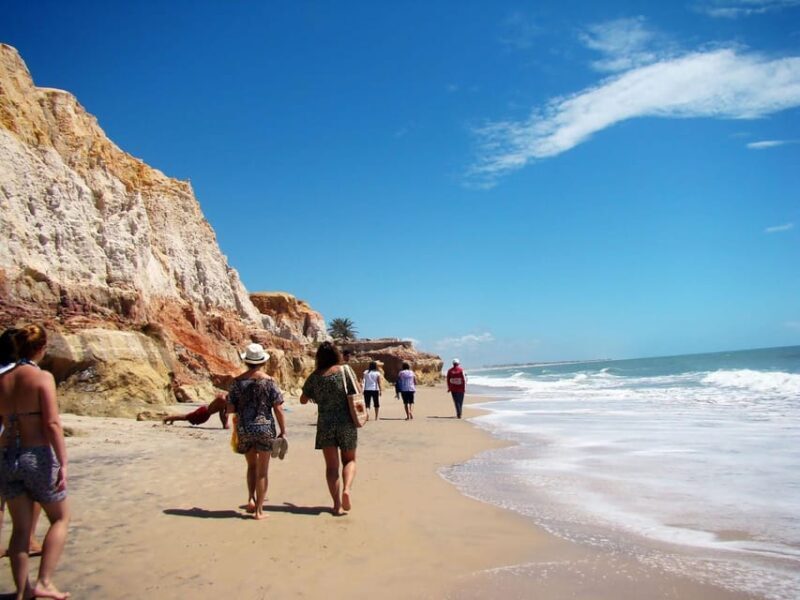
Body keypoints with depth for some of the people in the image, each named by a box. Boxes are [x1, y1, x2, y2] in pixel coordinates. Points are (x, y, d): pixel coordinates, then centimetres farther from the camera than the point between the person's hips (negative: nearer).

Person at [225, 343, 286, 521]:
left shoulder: (238, 381, 0)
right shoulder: (269, 381, -7)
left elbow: (230, 409, 1)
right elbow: (278, 408, -9)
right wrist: (283, 431, -1)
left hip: (244, 430, 2)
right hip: (265, 428, -2)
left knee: (251, 466, 23)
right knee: (262, 470, 6)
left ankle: (251, 499, 9)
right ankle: (259, 510, 7)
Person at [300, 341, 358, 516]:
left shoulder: (314, 377, 0)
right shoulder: (345, 370, -6)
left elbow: (303, 400, 11)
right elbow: (356, 393, -5)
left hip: (325, 425, 1)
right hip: (346, 423, -1)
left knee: (331, 465, 10)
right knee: (349, 460, 15)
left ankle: (337, 505, 9)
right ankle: (347, 489, -11)